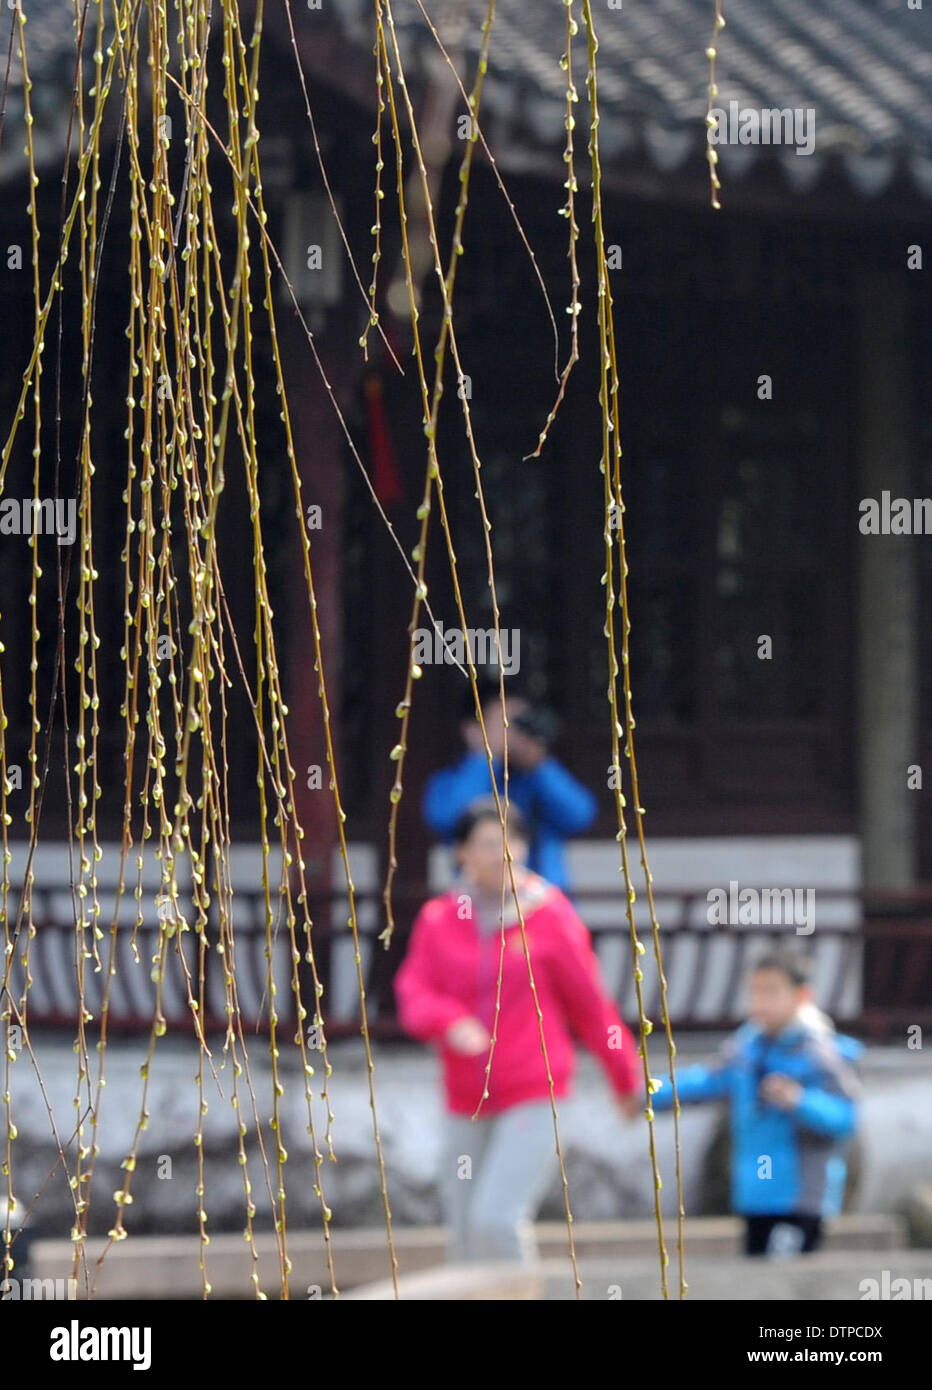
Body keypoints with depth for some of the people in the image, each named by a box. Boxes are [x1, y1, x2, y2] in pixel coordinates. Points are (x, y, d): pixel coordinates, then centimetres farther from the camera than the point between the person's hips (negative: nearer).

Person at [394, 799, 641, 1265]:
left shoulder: (550, 916, -3)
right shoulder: (438, 920, 5)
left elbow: (590, 1001, 5)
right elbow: (413, 994, -2)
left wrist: (626, 1080, 13)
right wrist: (449, 1024, -25)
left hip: (534, 1101, -4)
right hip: (467, 1105, 4)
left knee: (497, 1219, -20)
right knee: (466, 1240, 5)